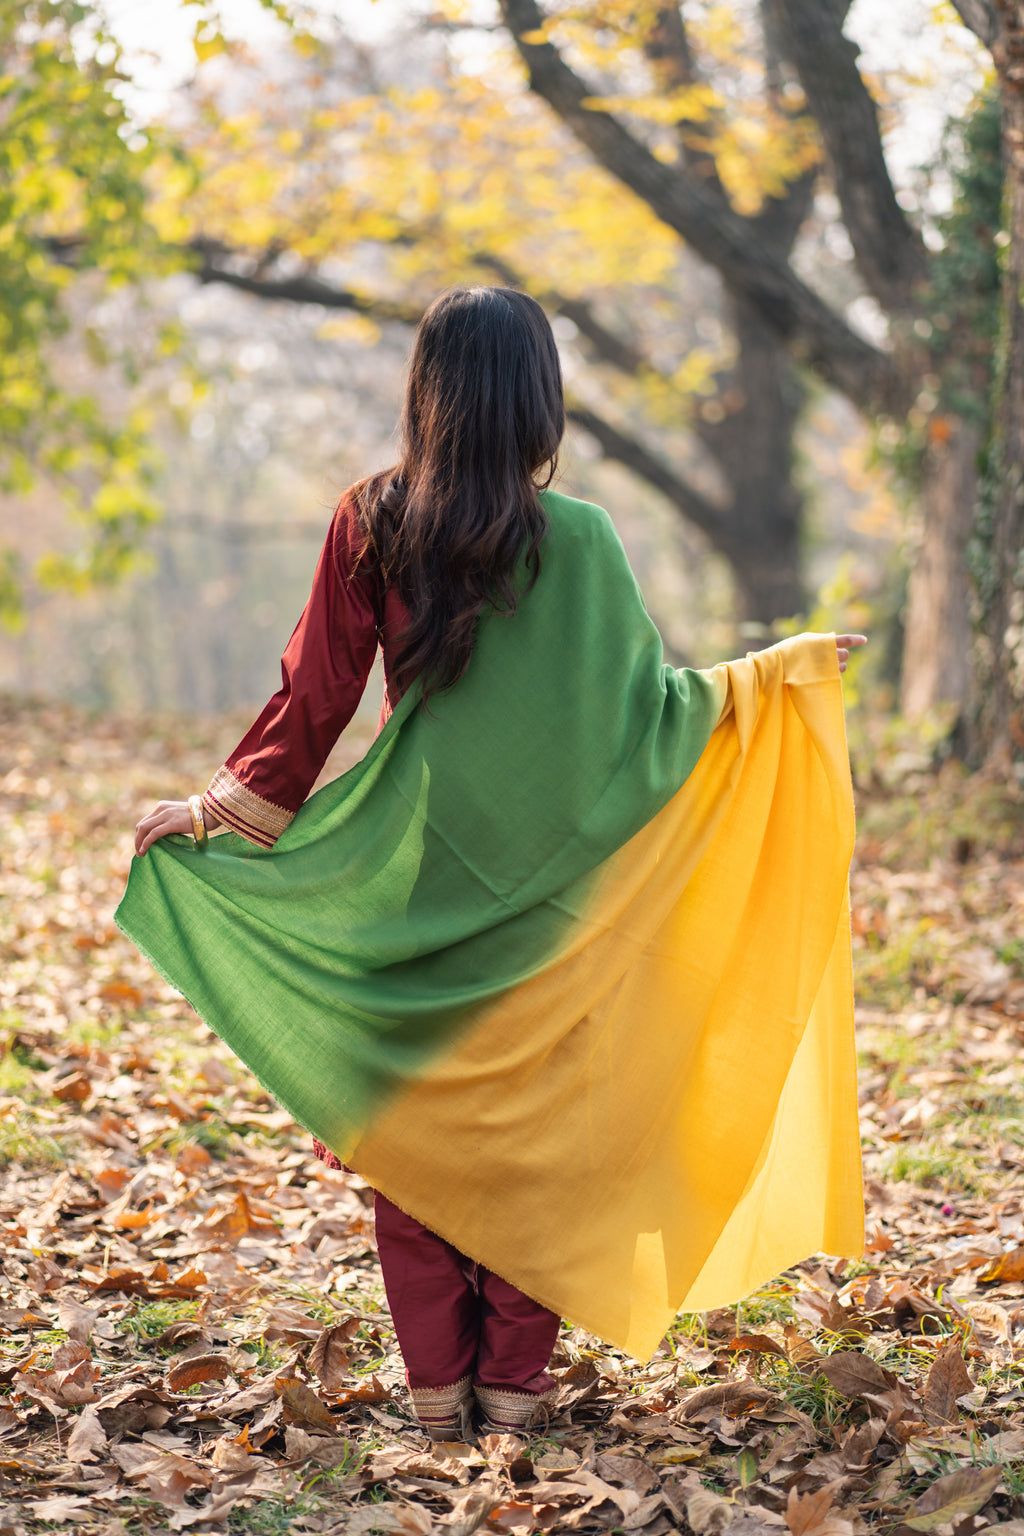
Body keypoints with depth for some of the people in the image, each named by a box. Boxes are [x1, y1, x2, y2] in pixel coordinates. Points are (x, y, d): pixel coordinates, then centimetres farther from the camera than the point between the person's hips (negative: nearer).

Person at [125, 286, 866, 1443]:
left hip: (411, 860, 1)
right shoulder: (575, 539, -11)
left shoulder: (370, 523, -5)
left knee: (412, 1111, 11)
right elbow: (642, 699, -6)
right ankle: (514, 1377, 13)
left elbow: (317, 694, -3)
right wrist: (774, 672, 9)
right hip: (537, 872, -1)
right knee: (528, 1110, 10)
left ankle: (436, 1380, 13)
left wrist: (220, 806, 7)